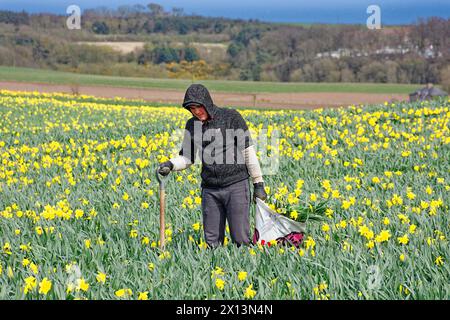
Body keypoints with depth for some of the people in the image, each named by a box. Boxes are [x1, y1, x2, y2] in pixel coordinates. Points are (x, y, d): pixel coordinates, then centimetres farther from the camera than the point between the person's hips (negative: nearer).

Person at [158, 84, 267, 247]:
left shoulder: (232, 117, -6)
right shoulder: (192, 125, 7)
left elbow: (248, 151, -4)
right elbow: (187, 157, 12)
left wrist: (258, 183, -4)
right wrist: (170, 164, -10)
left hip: (236, 185, -4)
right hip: (210, 189, 4)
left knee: (240, 238, -4)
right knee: (212, 241, 6)